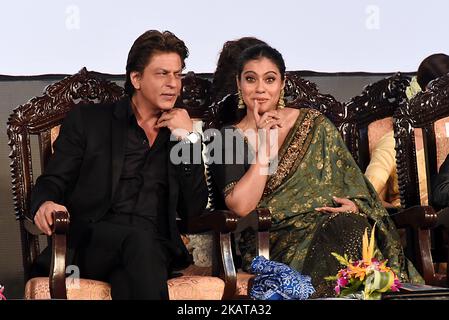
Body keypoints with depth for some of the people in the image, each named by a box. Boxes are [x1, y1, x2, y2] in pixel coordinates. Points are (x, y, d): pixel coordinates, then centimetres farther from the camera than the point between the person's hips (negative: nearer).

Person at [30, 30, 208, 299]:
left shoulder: (180, 133, 21)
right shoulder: (87, 120, 14)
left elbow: (194, 209, 11)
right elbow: (52, 182, 8)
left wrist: (188, 138, 5)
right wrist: (46, 204, -17)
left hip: (155, 247, 1)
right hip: (89, 244, -1)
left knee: (128, 283, -36)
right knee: (139, 239, -36)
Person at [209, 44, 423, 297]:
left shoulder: (314, 124, 15)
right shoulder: (228, 138, 8)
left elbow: (353, 182, 12)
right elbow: (241, 207, -7)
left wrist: (355, 205, -12)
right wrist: (265, 145, -6)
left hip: (332, 223, 3)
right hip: (274, 242, -3)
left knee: (350, 227, -34)